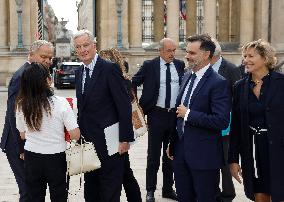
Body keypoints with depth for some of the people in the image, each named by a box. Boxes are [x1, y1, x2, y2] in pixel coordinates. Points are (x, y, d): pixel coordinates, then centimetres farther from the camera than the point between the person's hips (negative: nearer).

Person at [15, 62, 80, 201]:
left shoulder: (21, 105, -7)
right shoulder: (60, 103, -17)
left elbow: (22, 135, 5)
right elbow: (75, 135, -16)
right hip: (56, 158, -2)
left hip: (31, 158, 3)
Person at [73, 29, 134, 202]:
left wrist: (125, 139, -16)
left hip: (108, 142, -7)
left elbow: (124, 105, -15)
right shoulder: (79, 73, 11)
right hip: (88, 142, 7)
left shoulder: (110, 69, -13)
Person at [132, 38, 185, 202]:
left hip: (175, 115, 3)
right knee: (153, 154, 4)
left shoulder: (180, 65, 5)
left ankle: (168, 188, 25)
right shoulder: (149, 65, -4)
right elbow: (134, 83, 5)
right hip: (156, 114, -3)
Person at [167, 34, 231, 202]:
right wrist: (173, 144, 19)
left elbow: (222, 121, -24)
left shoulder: (219, 83, -15)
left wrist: (188, 114, -18)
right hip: (181, 151, 7)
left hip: (204, 155, -7)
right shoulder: (187, 77, 10)